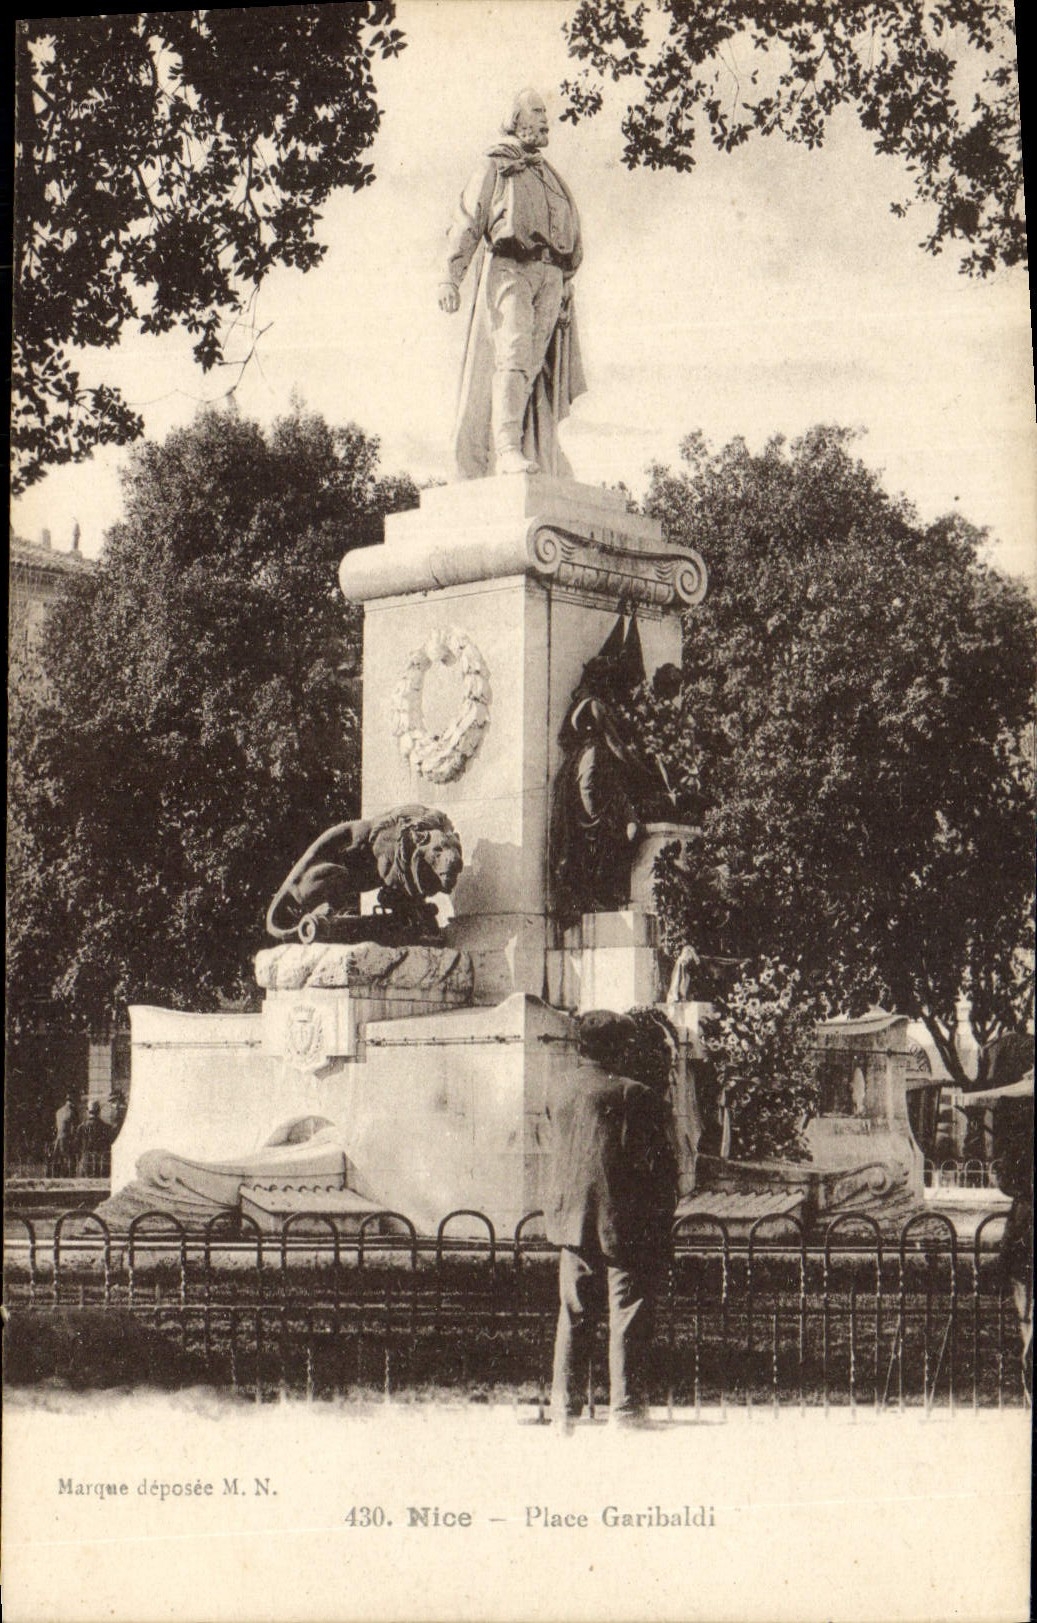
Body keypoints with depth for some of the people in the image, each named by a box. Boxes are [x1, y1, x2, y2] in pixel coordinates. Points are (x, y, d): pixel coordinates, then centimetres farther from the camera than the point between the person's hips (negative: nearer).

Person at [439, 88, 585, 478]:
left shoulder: (552, 179, 27)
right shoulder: (493, 168, 12)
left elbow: (573, 239, 25)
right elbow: (467, 223, 4)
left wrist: (567, 283, 13)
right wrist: (452, 277, -7)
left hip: (549, 274, 5)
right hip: (507, 268, -5)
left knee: (536, 364, -2)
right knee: (512, 353, -22)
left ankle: (539, 454, -4)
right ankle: (506, 450, -33)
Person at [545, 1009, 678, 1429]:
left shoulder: (558, 1090, 5)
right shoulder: (634, 1095, -14)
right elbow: (658, 1160, -12)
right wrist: (664, 1210, 1)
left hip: (571, 1217, 6)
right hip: (623, 1219, -6)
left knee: (574, 1313, 12)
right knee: (629, 1312, 2)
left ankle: (565, 1406, 15)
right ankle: (626, 1406, 3)